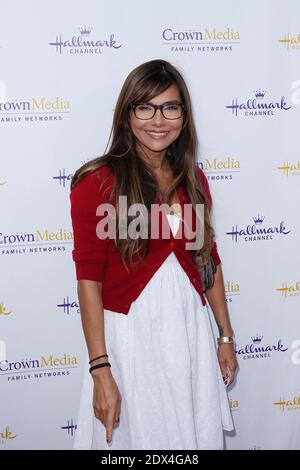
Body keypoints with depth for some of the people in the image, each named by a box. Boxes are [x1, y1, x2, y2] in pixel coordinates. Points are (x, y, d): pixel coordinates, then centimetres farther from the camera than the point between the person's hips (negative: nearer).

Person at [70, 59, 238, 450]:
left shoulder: (193, 179, 4)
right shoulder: (97, 183, -11)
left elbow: (209, 261, 11)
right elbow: (89, 280, -12)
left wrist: (226, 336, 12)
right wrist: (100, 372, -15)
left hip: (193, 333, 5)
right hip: (129, 336, -4)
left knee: (195, 436, 16)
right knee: (131, 437, 11)